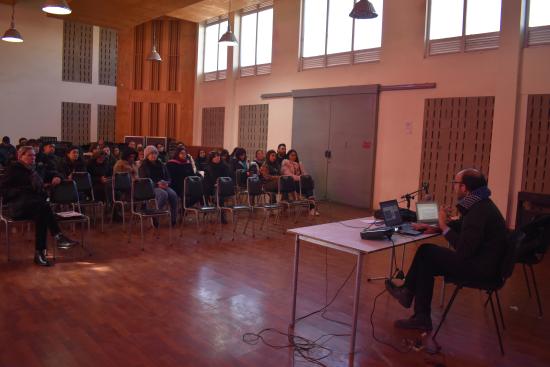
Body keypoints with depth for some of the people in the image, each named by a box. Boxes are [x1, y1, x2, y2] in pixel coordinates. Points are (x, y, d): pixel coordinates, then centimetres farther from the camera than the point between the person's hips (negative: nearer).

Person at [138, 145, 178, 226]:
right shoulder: (143, 166, 6)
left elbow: (168, 178, 18)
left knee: (173, 195, -28)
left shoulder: (161, 165, 20)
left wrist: (166, 183, -8)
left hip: (164, 186, 4)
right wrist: (157, 184, -19)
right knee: (163, 194, -36)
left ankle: (174, 219, -23)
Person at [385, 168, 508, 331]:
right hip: (481, 261, 10)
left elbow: (463, 251, -27)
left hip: (480, 268, -10)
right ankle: (421, 317, 12)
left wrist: (444, 226, -17)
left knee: (426, 252, -3)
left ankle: (407, 291, 21)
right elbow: (460, 225, 21)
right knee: (426, 264, 6)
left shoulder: (479, 211, -26)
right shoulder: (479, 204, 6)